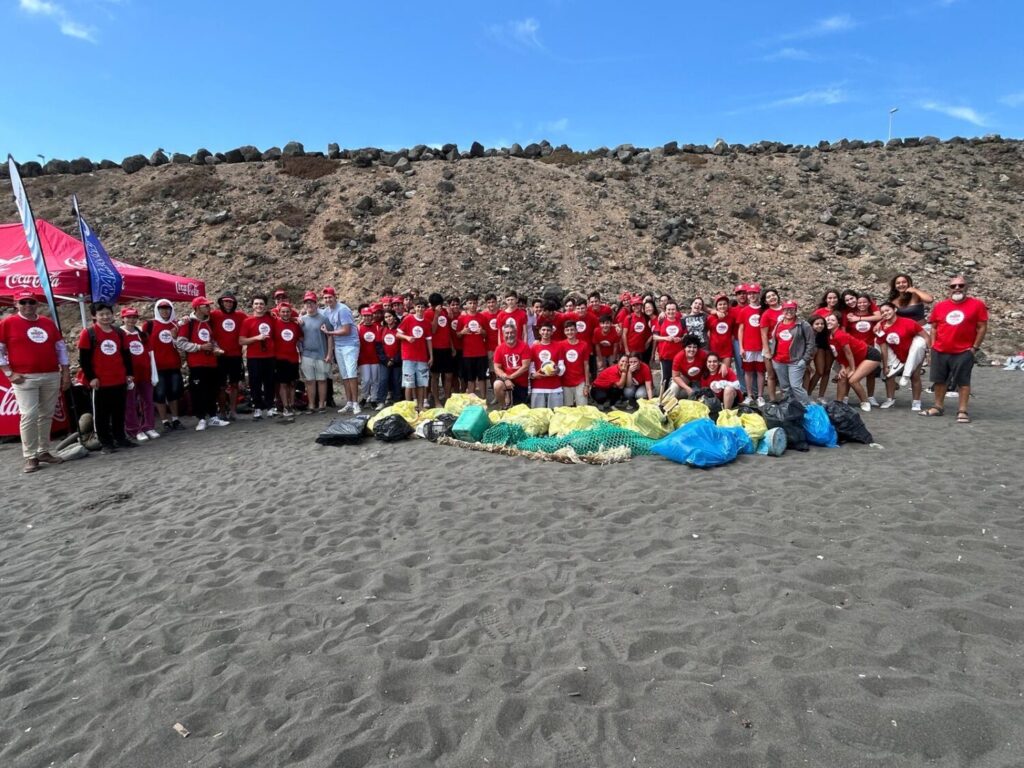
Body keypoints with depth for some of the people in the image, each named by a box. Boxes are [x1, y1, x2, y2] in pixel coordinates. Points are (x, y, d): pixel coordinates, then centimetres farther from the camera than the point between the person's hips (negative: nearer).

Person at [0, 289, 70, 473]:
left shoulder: (48, 323, 11)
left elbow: (61, 348, 14)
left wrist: (66, 372, 10)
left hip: (52, 376, 4)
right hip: (24, 378, -4)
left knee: (46, 415, 8)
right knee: (29, 415, -8)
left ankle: (44, 451, 17)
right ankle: (30, 457, -2)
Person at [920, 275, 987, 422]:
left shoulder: (977, 304, -4)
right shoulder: (939, 306, 4)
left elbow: (982, 327, -2)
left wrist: (975, 347, -6)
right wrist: (933, 345, 4)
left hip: (964, 352, -3)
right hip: (940, 351, 4)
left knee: (963, 381, 0)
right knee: (939, 380, 11)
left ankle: (962, 411, 4)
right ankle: (937, 407, 23)